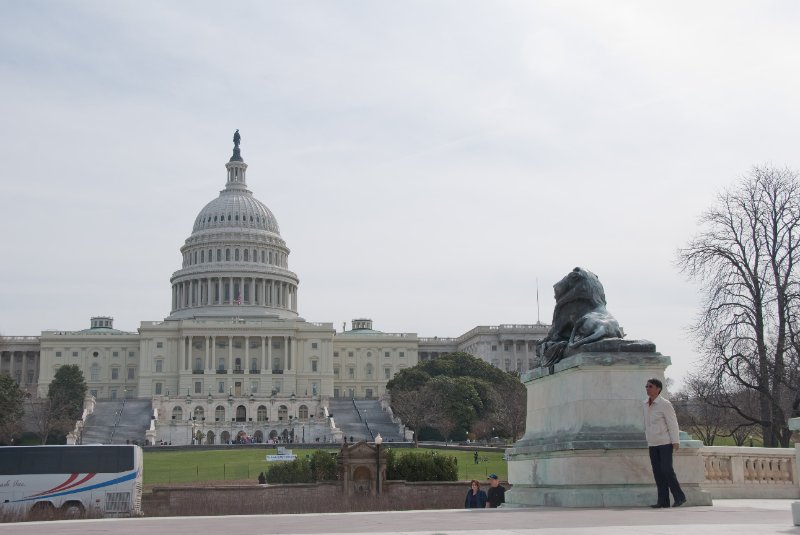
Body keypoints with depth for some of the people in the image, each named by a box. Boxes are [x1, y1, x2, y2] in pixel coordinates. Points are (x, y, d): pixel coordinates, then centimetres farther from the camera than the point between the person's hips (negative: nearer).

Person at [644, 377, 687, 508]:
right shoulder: (646, 404, 8)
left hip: (665, 442, -7)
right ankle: (663, 501, 1)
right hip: (653, 444, 7)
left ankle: (679, 497, 0)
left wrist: (676, 442, -17)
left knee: (666, 469, -13)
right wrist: (648, 441, 18)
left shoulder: (665, 404, -12)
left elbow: (672, 423, -13)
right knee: (658, 472, 1)